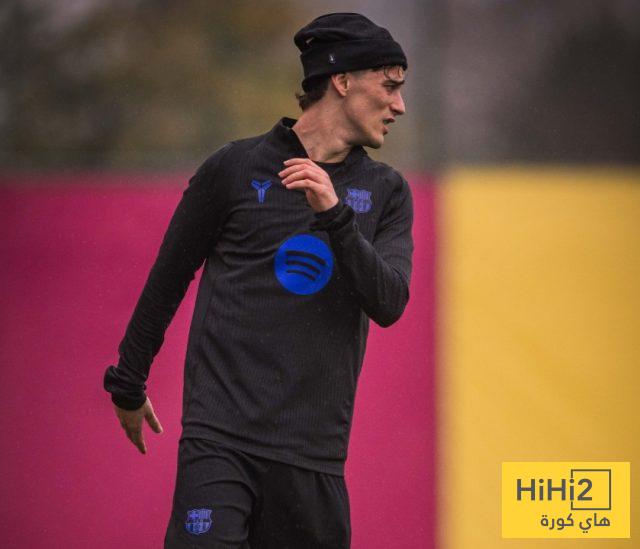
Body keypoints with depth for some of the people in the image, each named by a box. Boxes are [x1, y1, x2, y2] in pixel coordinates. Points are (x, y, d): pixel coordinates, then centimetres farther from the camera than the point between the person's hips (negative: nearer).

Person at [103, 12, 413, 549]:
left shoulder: (386, 191, 11)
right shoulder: (236, 168, 3)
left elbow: (390, 304, -3)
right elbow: (168, 278, 13)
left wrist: (336, 214, -16)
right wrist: (128, 383, 19)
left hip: (313, 451, 3)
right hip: (221, 437, -3)